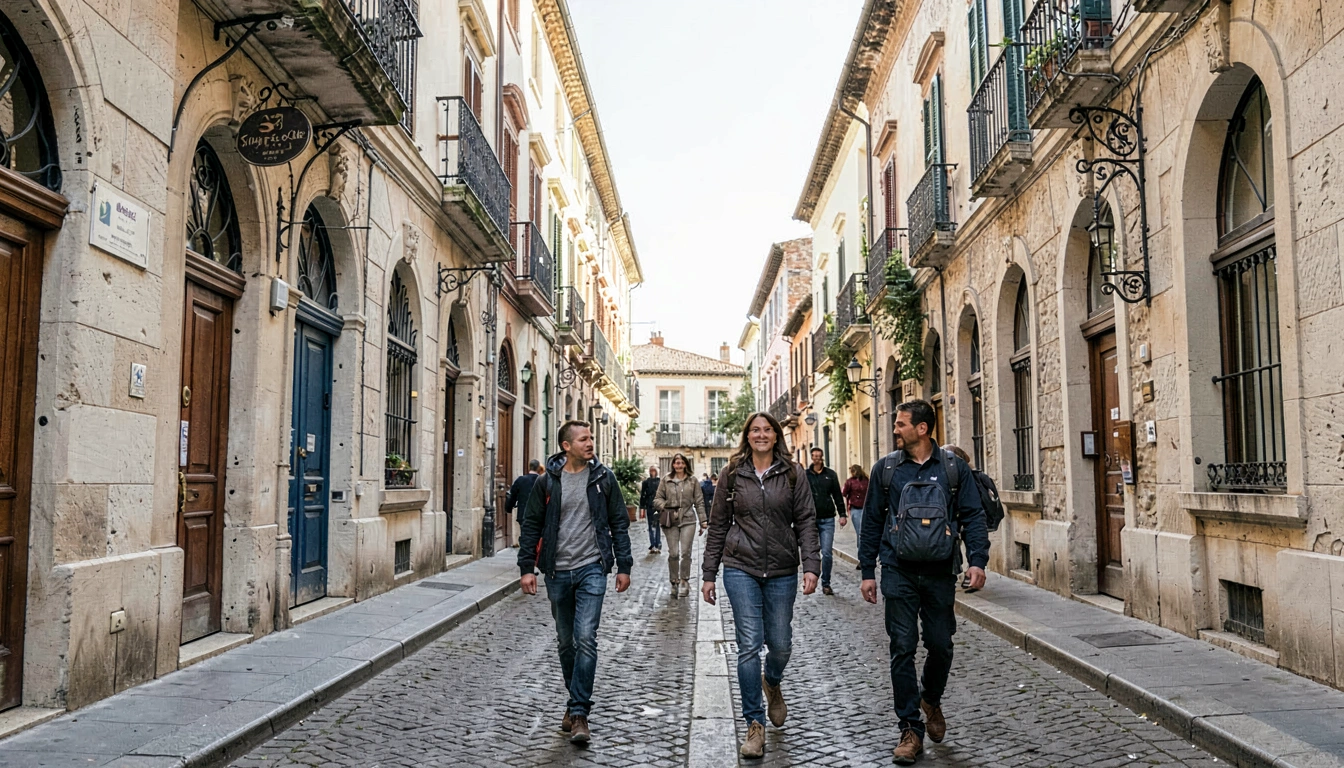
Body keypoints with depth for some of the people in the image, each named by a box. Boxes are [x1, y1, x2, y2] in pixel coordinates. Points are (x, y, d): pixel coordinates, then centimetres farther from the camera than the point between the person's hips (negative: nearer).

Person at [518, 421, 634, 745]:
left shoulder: (603, 478, 1)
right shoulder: (547, 482, 1)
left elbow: (619, 523, 5)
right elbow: (531, 525, 5)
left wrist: (623, 566, 2)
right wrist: (527, 567, -2)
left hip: (591, 569, -2)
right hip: (557, 572, 2)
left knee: (585, 639, -12)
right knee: (566, 641, 12)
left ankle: (579, 712, -6)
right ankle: (575, 700, 30)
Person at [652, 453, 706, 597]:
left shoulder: (692, 480, 6)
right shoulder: (666, 481, 6)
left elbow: (699, 502, 8)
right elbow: (657, 499, 9)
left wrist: (703, 521, 4)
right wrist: (665, 507, -12)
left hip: (688, 520, 0)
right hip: (671, 521, 0)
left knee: (685, 553, -4)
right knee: (673, 553, -1)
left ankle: (684, 581, 12)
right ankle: (674, 582, 14)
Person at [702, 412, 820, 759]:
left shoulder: (792, 475, 4)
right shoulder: (732, 475, 5)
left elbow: (806, 522, 1)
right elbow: (717, 526, 8)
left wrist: (811, 566, -10)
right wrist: (708, 574, 6)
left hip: (782, 573, 1)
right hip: (741, 569, -1)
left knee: (780, 644, 7)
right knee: (749, 646, -5)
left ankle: (773, 684, 43)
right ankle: (755, 725, 7)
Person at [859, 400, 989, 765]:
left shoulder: (953, 469, 2)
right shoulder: (885, 469, 3)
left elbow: (973, 516, 3)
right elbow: (872, 523, 7)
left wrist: (977, 560, -10)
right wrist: (868, 572, 5)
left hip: (940, 573, 0)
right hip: (899, 573, 0)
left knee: (941, 645, 7)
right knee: (903, 648, -1)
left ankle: (931, 700, 38)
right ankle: (911, 729, 9)